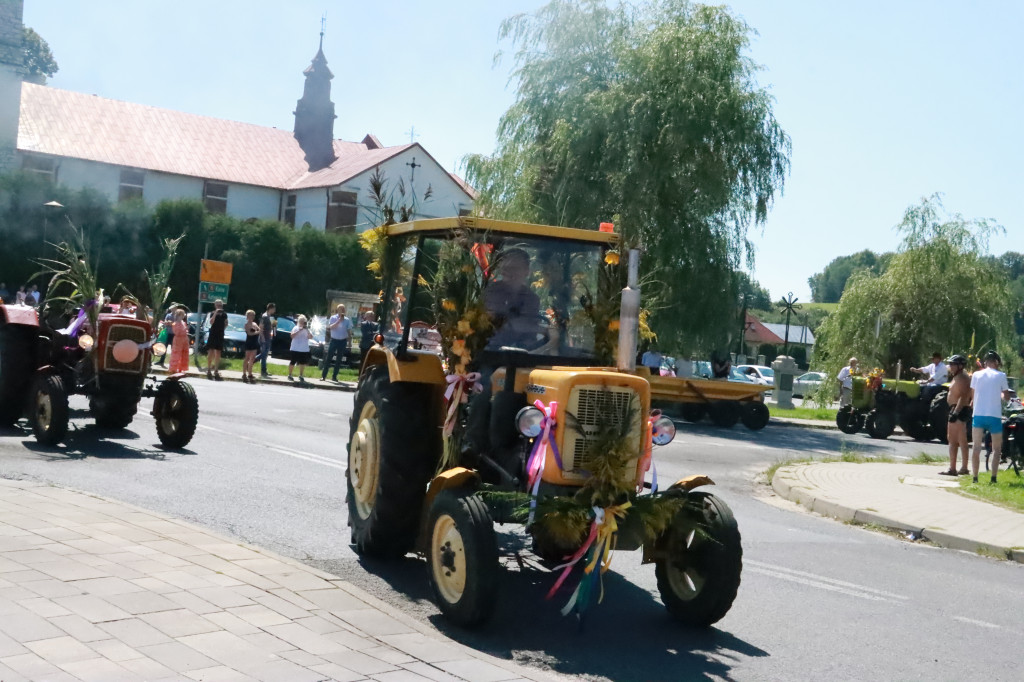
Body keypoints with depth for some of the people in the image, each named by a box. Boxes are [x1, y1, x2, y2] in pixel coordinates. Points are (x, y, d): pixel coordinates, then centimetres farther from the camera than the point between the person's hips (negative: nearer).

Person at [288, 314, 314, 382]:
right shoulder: (295, 328, -1)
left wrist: (307, 330, -16)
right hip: (295, 349, -3)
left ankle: (301, 376, 16)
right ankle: (289, 375, 8)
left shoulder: (307, 329, 9)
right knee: (293, 362, 0)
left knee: (302, 363, 6)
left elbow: (311, 337, -4)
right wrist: (299, 330, -22)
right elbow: (292, 336, -15)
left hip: (304, 349, 3)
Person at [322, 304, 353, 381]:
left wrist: (349, 342, 2)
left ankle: (334, 376, 13)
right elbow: (330, 327, -16)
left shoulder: (347, 320, 3)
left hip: (343, 341, 2)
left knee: (339, 360, 6)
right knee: (328, 358, -4)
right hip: (334, 340, -2)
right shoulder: (333, 318, -2)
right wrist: (338, 321, -22)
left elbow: (349, 331, 7)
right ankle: (323, 376, -2)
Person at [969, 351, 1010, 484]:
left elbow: (972, 395, 9)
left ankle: (975, 478, 2)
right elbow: (1006, 397, 4)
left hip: (978, 415, 2)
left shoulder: (976, 375, 4)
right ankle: (993, 478, 0)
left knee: (977, 448, 7)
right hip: (994, 415, -2)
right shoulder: (1000, 376, -2)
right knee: (997, 449, 10)